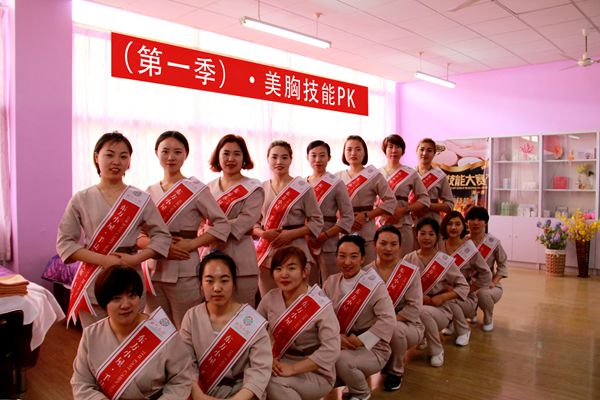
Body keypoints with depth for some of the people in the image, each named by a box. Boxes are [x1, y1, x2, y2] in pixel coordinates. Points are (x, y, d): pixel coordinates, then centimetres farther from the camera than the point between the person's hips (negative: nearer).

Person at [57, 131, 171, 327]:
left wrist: (135, 259, -12)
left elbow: (162, 236, 3)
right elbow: (64, 243, 0)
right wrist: (103, 260, -13)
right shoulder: (81, 200, 3)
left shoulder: (140, 199, 2)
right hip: (92, 285, 0)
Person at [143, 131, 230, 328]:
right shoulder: (149, 192, 10)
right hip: (154, 270, 4)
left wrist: (191, 244, -14)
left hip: (184, 271, -4)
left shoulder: (195, 189, -2)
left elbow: (222, 225, -5)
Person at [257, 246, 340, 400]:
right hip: (281, 363, 4)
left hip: (316, 374, -4)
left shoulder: (320, 305, -19)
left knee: (272, 382, -29)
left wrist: (293, 368, -25)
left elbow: (331, 350, -24)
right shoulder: (270, 298, -3)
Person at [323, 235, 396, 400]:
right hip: (341, 345, 5)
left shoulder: (373, 284, -14)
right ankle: (351, 380, 11)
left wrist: (360, 340, -23)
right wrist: (336, 337, -19)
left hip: (372, 348, -5)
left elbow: (388, 320, -21)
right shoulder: (331, 283, 1)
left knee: (342, 360, -31)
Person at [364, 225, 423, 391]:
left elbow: (414, 308, -17)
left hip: (407, 326, -3)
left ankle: (396, 372, -4)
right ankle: (387, 358, 12)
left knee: (394, 328, -36)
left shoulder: (411, 271, -10)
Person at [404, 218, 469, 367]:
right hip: (414, 306, 3)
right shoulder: (409, 259, 1)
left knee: (423, 311, -37)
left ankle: (437, 351, -6)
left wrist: (442, 297, -16)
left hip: (440, 309, -2)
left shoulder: (445, 260, -4)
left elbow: (463, 286, -3)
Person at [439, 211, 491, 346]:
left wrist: (466, 291, -9)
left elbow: (486, 275, -5)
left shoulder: (469, 249, -10)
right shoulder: (439, 246, -4)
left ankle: (464, 330, -2)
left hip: (465, 298, -3)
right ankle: (450, 323, 7)